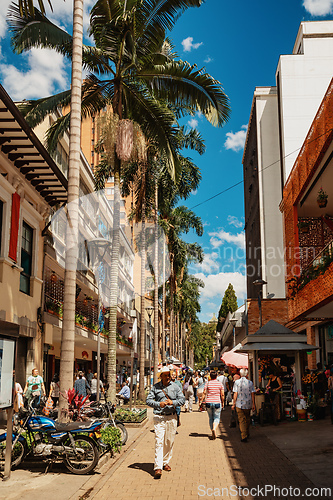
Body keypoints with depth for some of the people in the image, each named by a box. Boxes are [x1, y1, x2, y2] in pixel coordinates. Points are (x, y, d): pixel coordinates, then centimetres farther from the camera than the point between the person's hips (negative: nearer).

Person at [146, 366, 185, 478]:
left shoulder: (175, 386, 6)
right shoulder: (155, 387, 2)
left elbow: (182, 399, 2)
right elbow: (148, 400, 0)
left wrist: (172, 402, -15)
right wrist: (159, 404, -17)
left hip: (171, 417, 2)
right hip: (159, 417, -2)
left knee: (170, 441, 10)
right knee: (159, 441, -10)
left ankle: (166, 462, 27)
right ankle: (158, 467, -12)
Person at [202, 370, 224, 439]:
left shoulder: (207, 383, -1)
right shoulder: (220, 383, 0)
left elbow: (204, 393, -5)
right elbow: (222, 395, 0)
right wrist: (222, 402, 12)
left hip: (208, 402, 1)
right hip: (217, 402, -1)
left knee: (211, 418, 14)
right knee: (217, 418, 6)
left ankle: (213, 434, 16)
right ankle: (214, 428, -21)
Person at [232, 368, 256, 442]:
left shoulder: (237, 382, -7)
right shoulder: (250, 383, -1)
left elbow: (235, 394, -8)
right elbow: (252, 394, -1)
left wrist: (233, 404, -1)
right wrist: (253, 404, 6)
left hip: (239, 404, -2)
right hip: (248, 404, 3)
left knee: (241, 420, 0)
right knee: (247, 419, 20)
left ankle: (244, 436, -7)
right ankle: (247, 434, 32)